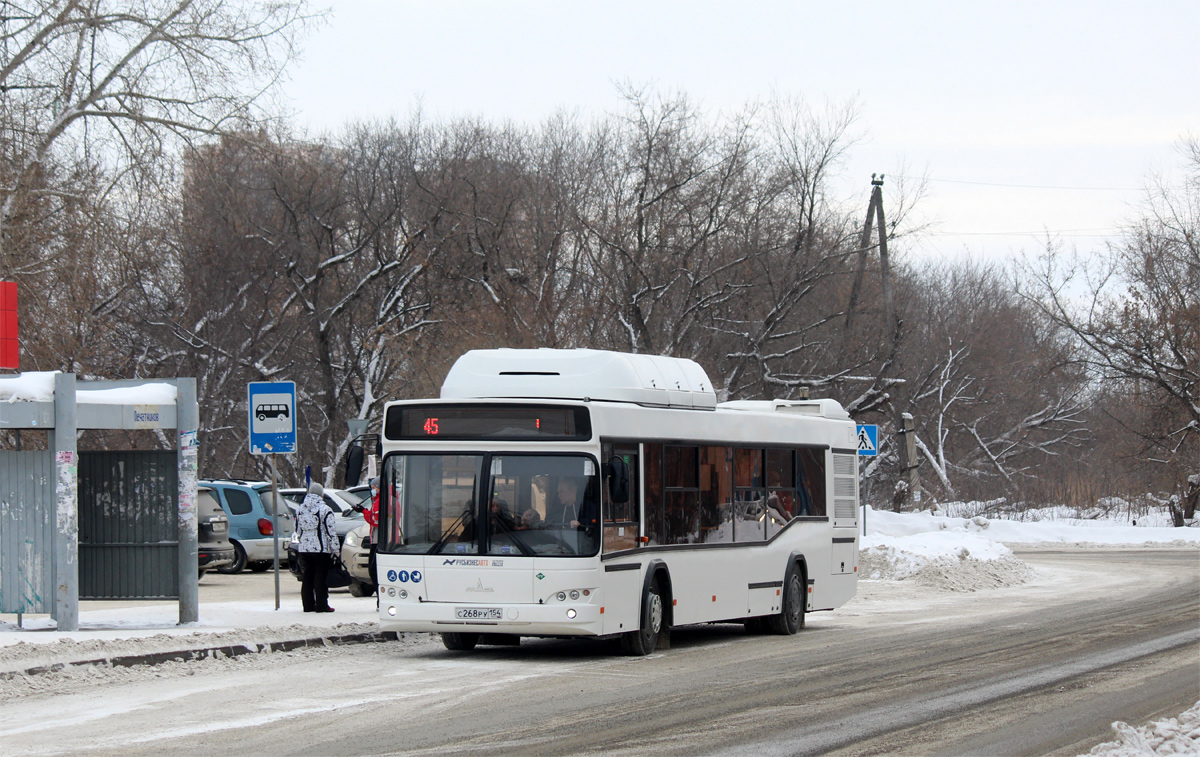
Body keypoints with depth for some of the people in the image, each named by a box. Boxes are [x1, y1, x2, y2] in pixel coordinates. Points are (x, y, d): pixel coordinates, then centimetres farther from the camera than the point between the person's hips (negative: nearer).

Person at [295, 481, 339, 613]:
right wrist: (335, 549, -5)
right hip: (321, 549, -5)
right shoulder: (325, 510, -10)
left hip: (304, 548, 5)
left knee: (307, 577, 9)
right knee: (321, 577, -2)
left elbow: (298, 530, 16)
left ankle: (308, 604, 11)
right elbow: (330, 532, -11)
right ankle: (321, 605, -2)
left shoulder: (300, 510, 8)